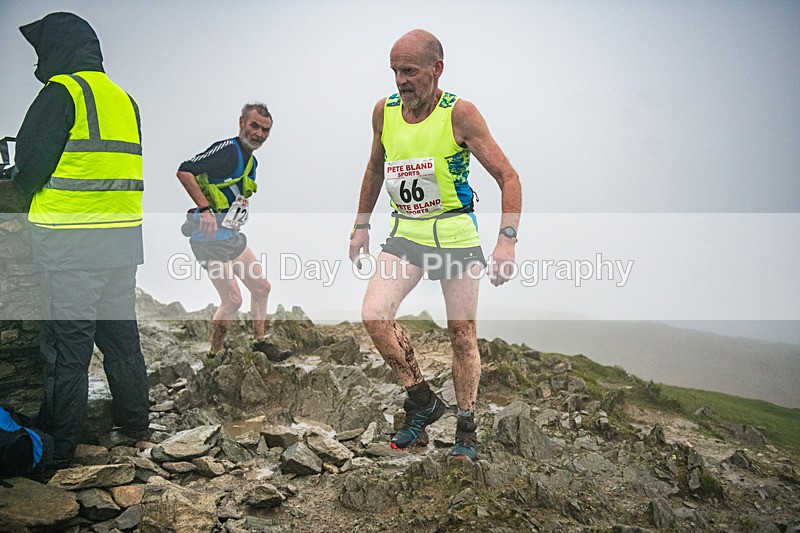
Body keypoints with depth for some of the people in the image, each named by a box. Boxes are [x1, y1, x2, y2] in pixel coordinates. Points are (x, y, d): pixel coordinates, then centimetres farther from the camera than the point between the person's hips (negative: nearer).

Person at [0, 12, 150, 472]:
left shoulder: (62, 92, -7)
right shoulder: (124, 98, 15)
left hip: (73, 243, -7)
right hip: (124, 238, 7)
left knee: (66, 344, -1)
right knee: (121, 334, 17)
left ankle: (58, 450, 7)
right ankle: (134, 422, 29)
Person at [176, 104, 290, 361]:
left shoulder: (251, 160, 14)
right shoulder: (227, 149, -15)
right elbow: (184, 171, -22)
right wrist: (205, 209, -25)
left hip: (232, 236, 10)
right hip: (210, 237, -10)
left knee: (261, 287, 12)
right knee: (233, 300, -10)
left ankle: (260, 340, 27)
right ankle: (215, 354, 8)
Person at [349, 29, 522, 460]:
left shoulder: (459, 113, -13)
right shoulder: (384, 111, 1)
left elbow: (508, 176, -12)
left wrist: (507, 240, -22)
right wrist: (361, 224, 17)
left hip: (456, 235, -3)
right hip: (405, 234, 4)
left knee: (462, 334, 3)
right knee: (374, 315, -15)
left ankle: (466, 430, 21)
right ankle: (422, 402, 5)